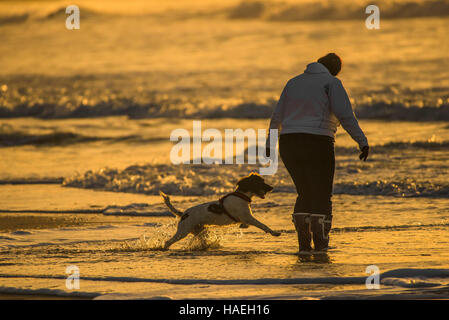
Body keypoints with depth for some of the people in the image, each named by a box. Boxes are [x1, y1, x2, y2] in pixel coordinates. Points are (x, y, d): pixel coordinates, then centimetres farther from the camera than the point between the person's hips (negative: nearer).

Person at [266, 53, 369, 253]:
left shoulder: (294, 83, 18)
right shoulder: (332, 84, 1)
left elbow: (277, 117, 19)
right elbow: (345, 116, -11)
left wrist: (269, 144, 29)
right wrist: (362, 141, -11)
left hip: (289, 145, 5)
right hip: (317, 144, -5)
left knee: (305, 194, 16)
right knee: (322, 197, 1)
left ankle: (303, 244, 9)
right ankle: (321, 246, -8)